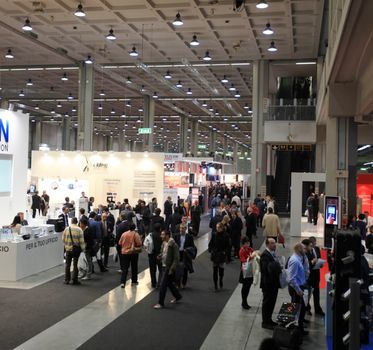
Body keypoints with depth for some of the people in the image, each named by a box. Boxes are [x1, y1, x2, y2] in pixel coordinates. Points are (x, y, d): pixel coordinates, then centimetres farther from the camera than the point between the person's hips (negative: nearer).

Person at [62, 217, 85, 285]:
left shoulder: (66, 229, -1)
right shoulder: (79, 229, -10)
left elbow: (63, 239, 5)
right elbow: (81, 241, -10)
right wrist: (83, 248, 1)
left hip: (68, 249, 2)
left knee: (68, 265, 10)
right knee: (75, 264, 5)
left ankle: (67, 280, 14)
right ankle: (75, 280, 8)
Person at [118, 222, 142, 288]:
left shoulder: (124, 234, 0)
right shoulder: (136, 234, -10)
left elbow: (120, 243, 6)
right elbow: (139, 244, -15)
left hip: (124, 252, 2)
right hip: (133, 252, -2)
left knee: (124, 268, 3)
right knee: (134, 268, 13)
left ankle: (122, 282, -8)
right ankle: (134, 281, 20)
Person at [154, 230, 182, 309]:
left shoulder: (173, 245, -19)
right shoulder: (164, 243, 7)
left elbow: (176, 259, -18)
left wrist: (172, 269, -20)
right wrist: (160, 256, -2)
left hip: (169, 268, -9)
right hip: (164, 266, 9)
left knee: (163, 285, -6)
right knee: (169, 283, 21)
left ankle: (161, 303, 4)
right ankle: (177, 296, 40)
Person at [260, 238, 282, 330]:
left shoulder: (273, 253, 12)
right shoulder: (265, 255, -18)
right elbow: (266, 268, -27)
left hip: (274, 283, 9)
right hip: (268, 284, -9)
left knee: (272, 302, 18)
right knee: (267, 302, 1)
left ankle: (268, 319, 30)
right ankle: (265, 322, 11)